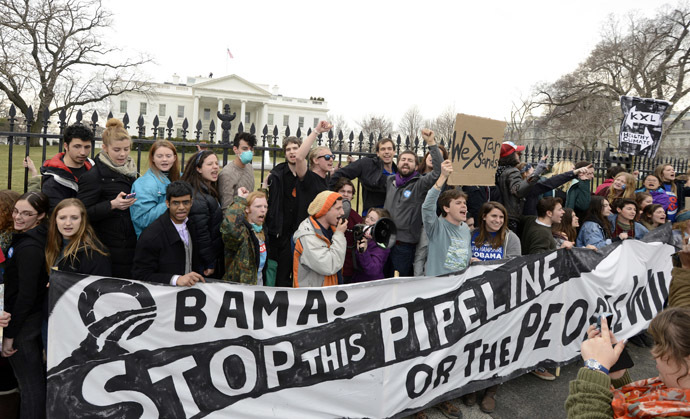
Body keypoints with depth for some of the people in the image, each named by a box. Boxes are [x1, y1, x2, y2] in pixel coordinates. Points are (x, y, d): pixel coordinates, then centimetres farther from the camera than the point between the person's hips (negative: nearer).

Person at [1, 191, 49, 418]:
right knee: (37, 376, 23)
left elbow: (26, 295, -23)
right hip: (36, 315, 9)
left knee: (29, 383, 3)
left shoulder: (28, 247, -24)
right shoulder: (39, 236, 2)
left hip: (23, 321, -9)